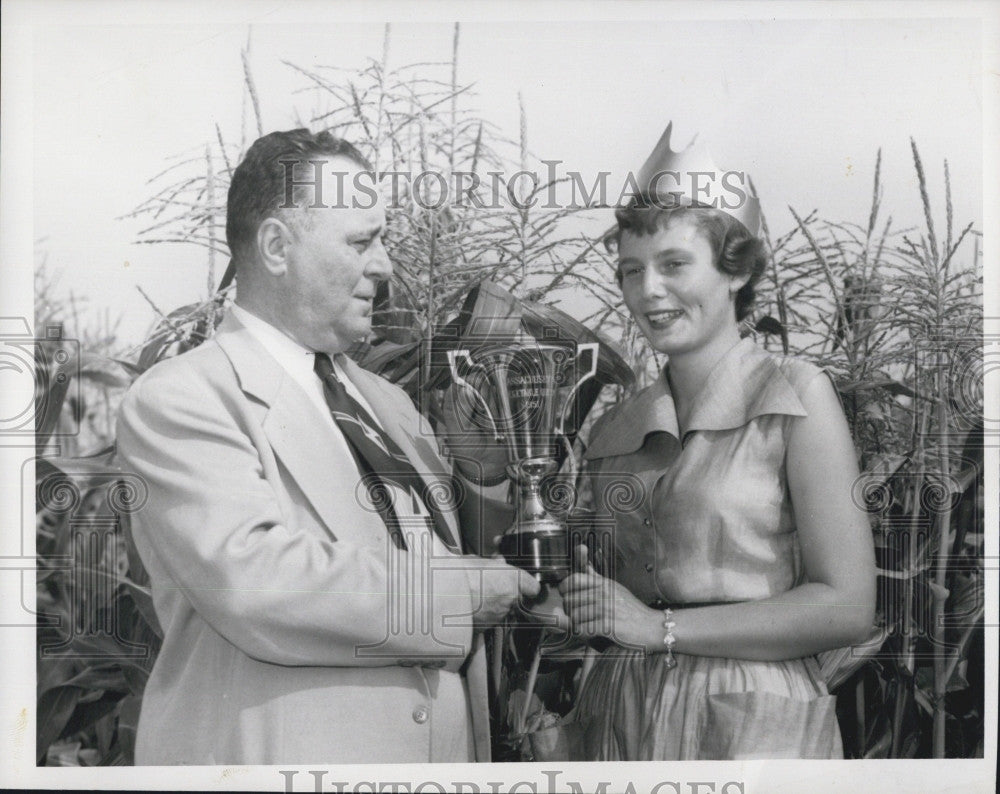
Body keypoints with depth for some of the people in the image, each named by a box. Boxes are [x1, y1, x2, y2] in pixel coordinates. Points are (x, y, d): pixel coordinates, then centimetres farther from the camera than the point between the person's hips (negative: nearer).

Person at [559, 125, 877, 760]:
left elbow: (847, 608, -13)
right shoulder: (614, 433, 6)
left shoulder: (796, 397, -7)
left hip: (756, 728, -4)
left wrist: (661, 627, -14)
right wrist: (580, 602, -6)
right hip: (621, 724, 5)